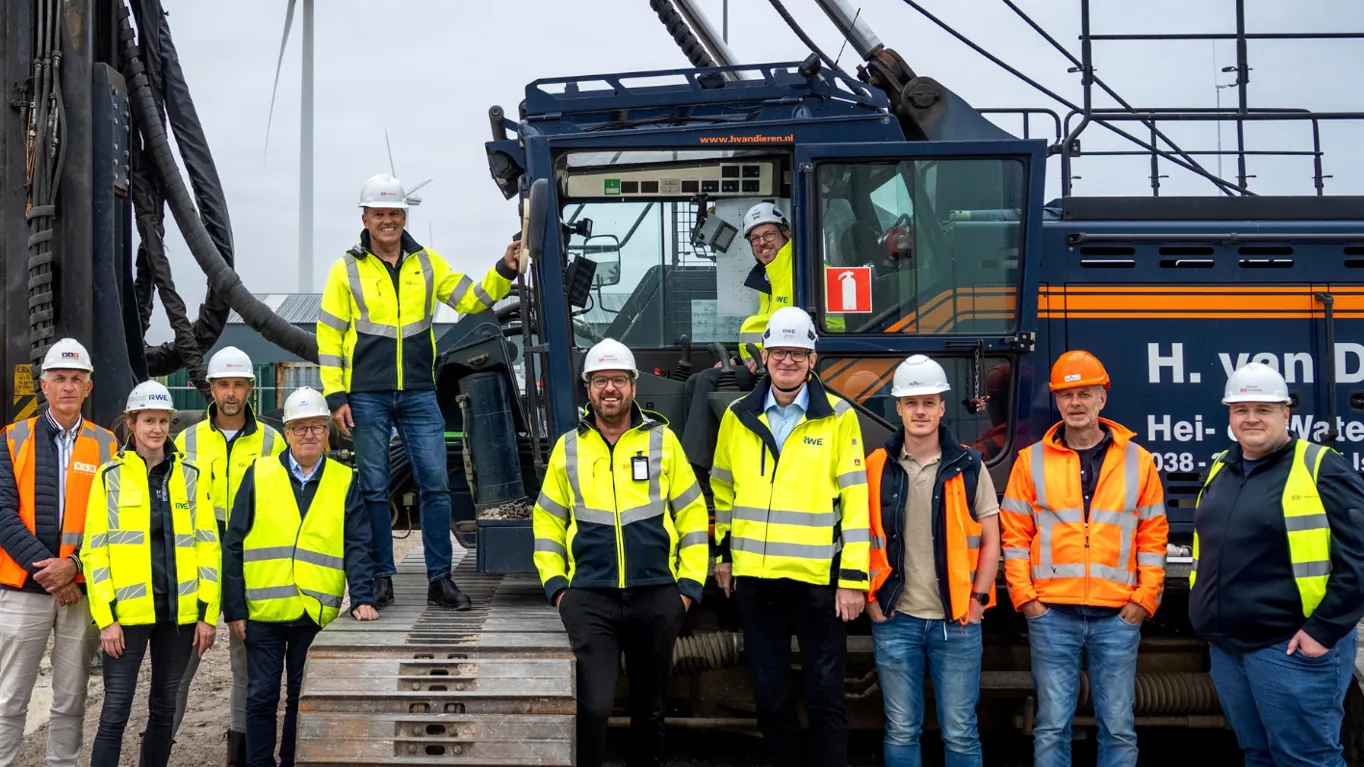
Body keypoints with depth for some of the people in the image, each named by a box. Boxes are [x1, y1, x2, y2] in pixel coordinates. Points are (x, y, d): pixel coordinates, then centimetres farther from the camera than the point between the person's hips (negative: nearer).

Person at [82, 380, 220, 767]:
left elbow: (207, 546, 6)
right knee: (116, 710, -5)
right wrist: (105, 617, -9)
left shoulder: (191, 475, 7)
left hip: (179, 611, 2)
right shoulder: (110, 476, 2)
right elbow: (94, 551, -2)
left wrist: (208, 613, 0)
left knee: (164, 707, 11)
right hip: (128, 611, -2)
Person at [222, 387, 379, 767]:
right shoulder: (258, 474, 2)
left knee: (303, 699, 9)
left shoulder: (345, 482, 4)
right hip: (263, 611, 0)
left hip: (317, 613, 1)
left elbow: (357, 547, 1)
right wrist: (234, 608, -2)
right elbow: (233, 545, 2)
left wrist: (361, 599, -13)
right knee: (262, 697, 6)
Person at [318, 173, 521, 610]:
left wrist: (504, 271, -7)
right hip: (367, 398, -2)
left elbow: (472, 300, 10)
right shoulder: (347, 270, 2)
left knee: (436, 483, -2)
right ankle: (381, 579, 13)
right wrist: (335, 396, -4)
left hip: (419, 395, 2)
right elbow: (328, 336, 2)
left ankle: (439, 579, 5)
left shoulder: (427, 263, 10)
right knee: (374, 489, 3)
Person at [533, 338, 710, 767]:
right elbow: (547, 522, 11)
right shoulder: (568, 448, 6)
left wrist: (689, 584, 0)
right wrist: (555, 584, 2)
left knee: (649, 707, 13)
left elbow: (692, 516, 5)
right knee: (593, 706, -13)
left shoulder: (662, 440, 3)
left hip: (656, 598, 1)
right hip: (589, 599, -1)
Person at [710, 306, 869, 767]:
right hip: (754, 576, 4)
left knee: (825, 696, 3)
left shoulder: (838, 418, -4)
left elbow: (856, 500, -7)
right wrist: (723, 554, 15)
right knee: (770, 694, 13)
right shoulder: (738, 417, 6)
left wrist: (853, 577, -11)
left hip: (818, 577, -3)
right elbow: (723, 489, 17)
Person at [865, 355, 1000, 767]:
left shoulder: (968, 466, 2)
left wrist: (977, 599, -3)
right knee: (901, 731, 8)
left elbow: (990, 540, 5)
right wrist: (871, 598, -1)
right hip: (895, 620, 1)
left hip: (957, 621, 0)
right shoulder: (877, 468, 3)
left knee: (959, 732, 5)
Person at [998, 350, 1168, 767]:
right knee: (1052, 725, 3)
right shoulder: (1032, 460, 5)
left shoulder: (1137, 460, 6)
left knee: (1119, 727, 5)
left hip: (1118, 616, 1)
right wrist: (1024, 596, -4)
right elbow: (1015, 536, 4)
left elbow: (1153, 537, 7)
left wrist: (1145, 599, -1)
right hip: (1052, 615, 0)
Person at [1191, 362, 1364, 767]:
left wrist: (1324, 629, -18)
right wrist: (1204, 610, 18)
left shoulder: (1321, 469, -9)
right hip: (1226, 645, 7)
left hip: (1291, 647, -7)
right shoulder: (1219, 470, 13)